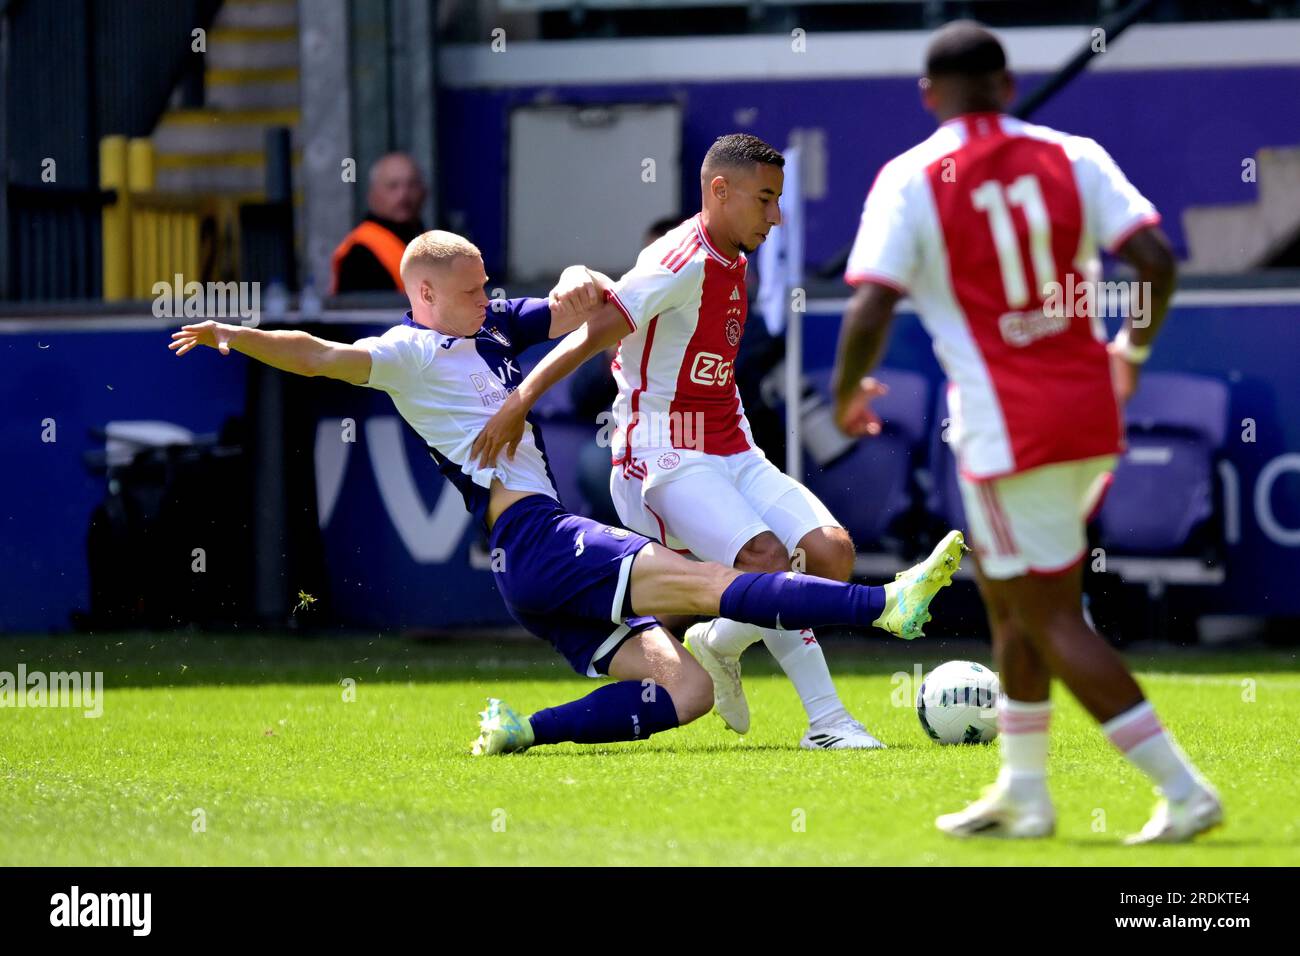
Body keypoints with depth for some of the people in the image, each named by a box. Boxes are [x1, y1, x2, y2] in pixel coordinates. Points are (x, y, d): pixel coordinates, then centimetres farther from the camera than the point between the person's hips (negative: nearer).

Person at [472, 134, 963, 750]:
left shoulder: (730, 261, 14)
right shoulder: (684, 262, -15)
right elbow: (596, 332, -23)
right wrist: (521, 400, -32)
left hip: (732, 453, 9)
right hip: (667, 462, -9)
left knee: (832, 552, -8)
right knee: (768, 558, -27)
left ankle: (721, 641, 10)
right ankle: (826, 722, -15)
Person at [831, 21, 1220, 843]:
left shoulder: (909, 182, -7)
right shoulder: (1073, 157, 3)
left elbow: (870, 312, -14)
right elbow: (1156, 260, -4)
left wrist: (847, 395, 5)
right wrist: (1134, 347, 15)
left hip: (1007, 429, -6)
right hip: (1091, 414, 6)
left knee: (1052, 620, -1)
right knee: (1006, 593, 22)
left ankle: (1185, 790, -9)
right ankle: (1023, 792, 25)